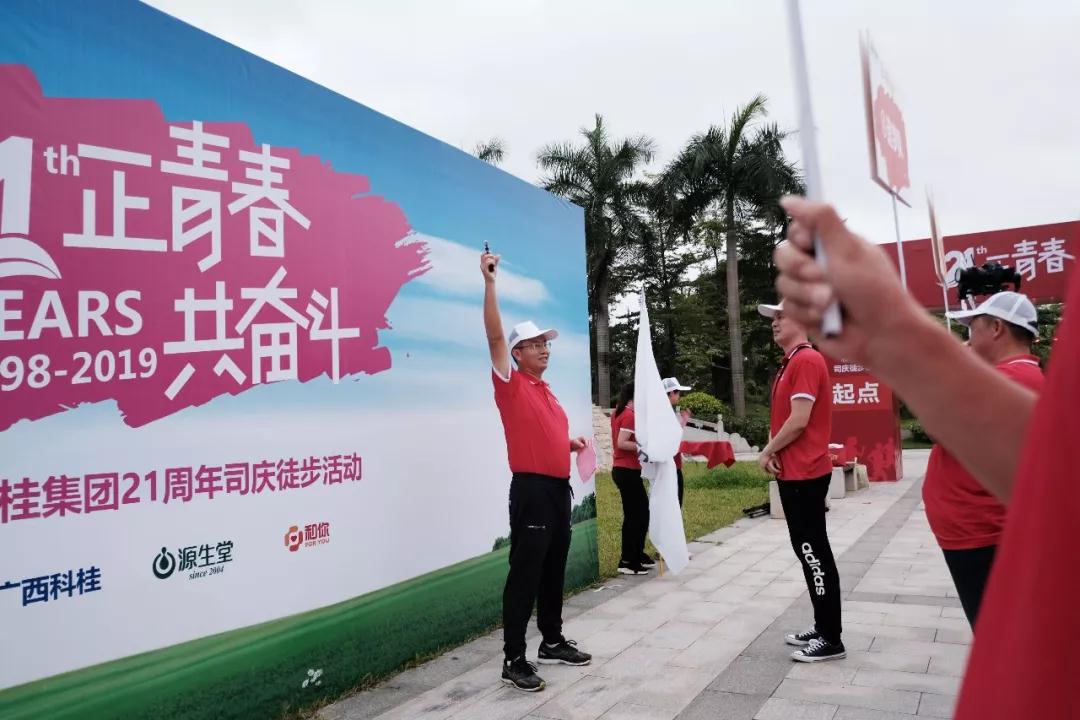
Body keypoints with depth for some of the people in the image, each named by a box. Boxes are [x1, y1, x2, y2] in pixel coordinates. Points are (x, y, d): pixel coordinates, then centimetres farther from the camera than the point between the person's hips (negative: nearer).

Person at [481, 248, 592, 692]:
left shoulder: (547, 391, 17)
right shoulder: (511, 385, -5)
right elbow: (495, 336, -17)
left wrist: (573, 444, 11)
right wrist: (490, 282, -22)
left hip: (560, 488, 8)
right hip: (531, 490, -8)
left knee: (554, 570, 16)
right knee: (525, 574, -4)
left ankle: (552, 642, 30)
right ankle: (513, 660, 4)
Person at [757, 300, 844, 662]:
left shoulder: (807, 360, -16)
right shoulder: (791, 362, 16)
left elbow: (799, 420, -22)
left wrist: (767, 452, -9)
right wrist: (775, 453, 1)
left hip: (804, 474, -10)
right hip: (793, 472, 10)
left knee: (814, 551, -4)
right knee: (807, 550, 15)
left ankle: (831, 639, 5)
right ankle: (822, 627, 25)